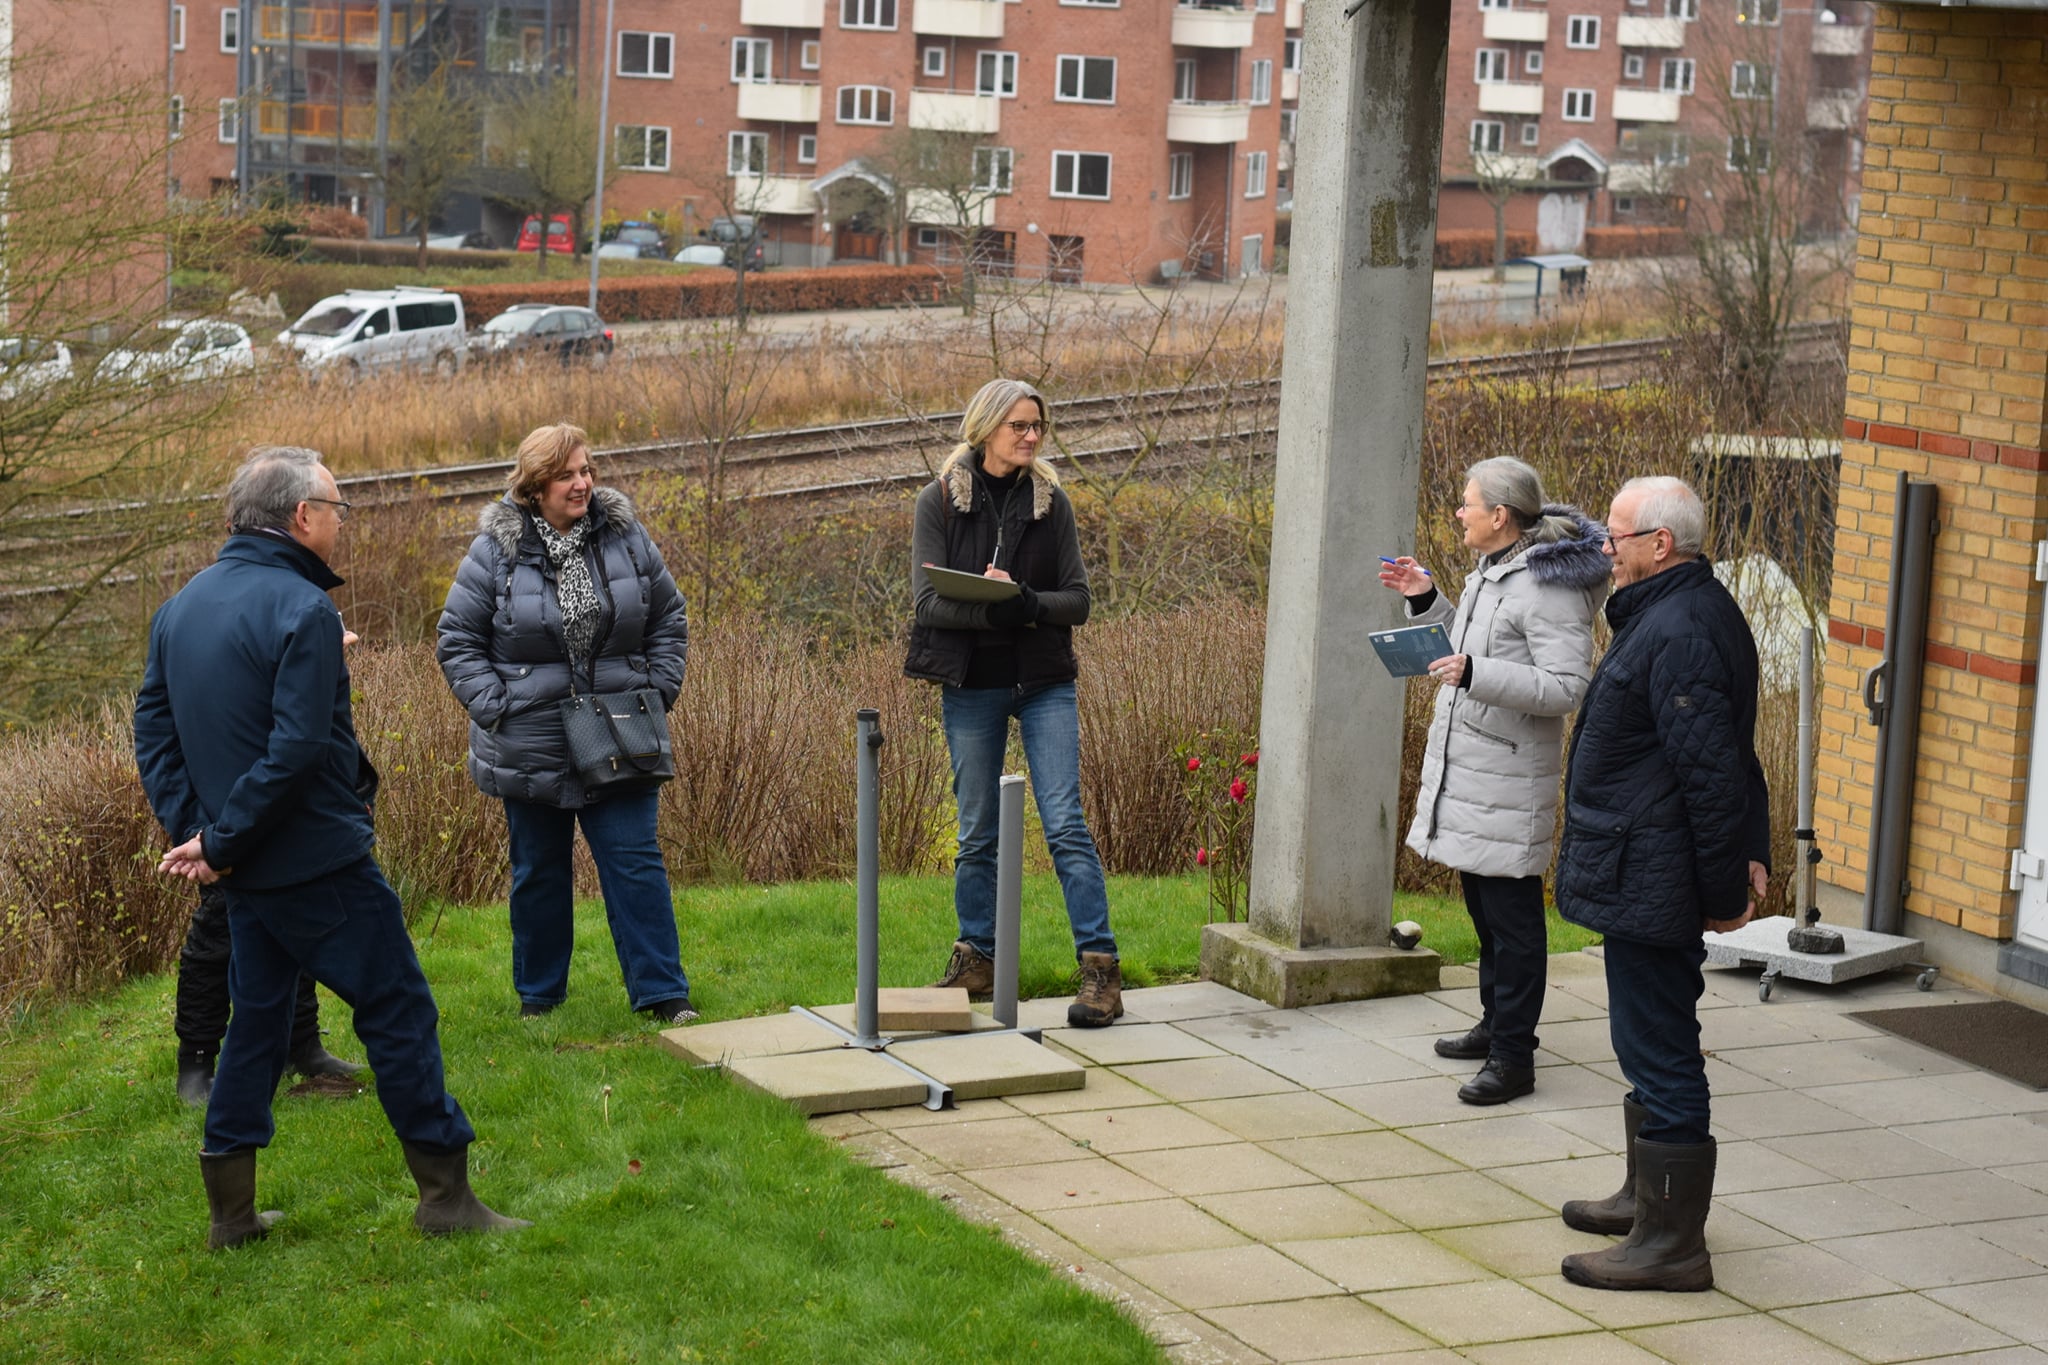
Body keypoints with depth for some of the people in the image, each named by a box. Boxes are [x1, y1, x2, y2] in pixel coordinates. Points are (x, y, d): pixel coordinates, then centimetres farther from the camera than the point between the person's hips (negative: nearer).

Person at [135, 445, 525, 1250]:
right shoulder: (301, 610, -18)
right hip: (319, 864, -8)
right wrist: (220, 843, -15)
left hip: (245, 874, 8)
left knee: (257, 1018, 17)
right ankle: (445, 1194, 4)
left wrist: (191, 827, 2)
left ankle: (230, 1211, 18)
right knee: (397, 1010, 0)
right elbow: (298, 750, -24)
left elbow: (153, 727, 10)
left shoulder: (180, 608, 9)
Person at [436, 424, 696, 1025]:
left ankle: (662, 992, 3)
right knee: (539, 873, 12)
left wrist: (658, 689, 1)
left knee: (635, 863, -1)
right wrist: (495, 708, -10)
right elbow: (458, 642, -2)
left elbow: (668, 619, 11)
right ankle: (539, 992, 26)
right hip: (531, 747, -1)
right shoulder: (495, 551, -8)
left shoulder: (625, 536, -1)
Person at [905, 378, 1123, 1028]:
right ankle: (976, 961, 21)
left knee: (1066, 823, -8)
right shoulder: (940, 500, -1)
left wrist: (1031, 604, -19)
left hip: (1044, 682, 0)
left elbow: (1077, 598, 1)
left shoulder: (1050, 500, 4)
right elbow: (928, 600, -9)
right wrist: (991, 609, -25)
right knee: (977, 833, 8)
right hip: (971, 685, 0)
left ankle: (1101, 968, -10)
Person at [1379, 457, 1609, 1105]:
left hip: (1510, 781, -10)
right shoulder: (1491, 571, 13)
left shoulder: (1548, 588, -18)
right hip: (1466, 769, 10)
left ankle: (1513, 1056, 0)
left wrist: (1475, 676, -32)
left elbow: (1566, 687, -24)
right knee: (1484, 907, 19)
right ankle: (1496, 1025, 31)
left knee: (1511, 914, -4)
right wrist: (1426, 600, 15)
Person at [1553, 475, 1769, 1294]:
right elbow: (1730, 762, 19)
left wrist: (1722, 888, -20)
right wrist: (1749, 851, 14)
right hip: (1648, 881, 11)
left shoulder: (1678, 634, -22)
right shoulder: (1683, 614, 14)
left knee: (1658, 1049, -6)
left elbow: (1712, 772, -24)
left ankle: (1672, 1243, 0)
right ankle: (1649, 1197, 37)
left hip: (1649, 883, -11)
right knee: (1654, 1044, 22)